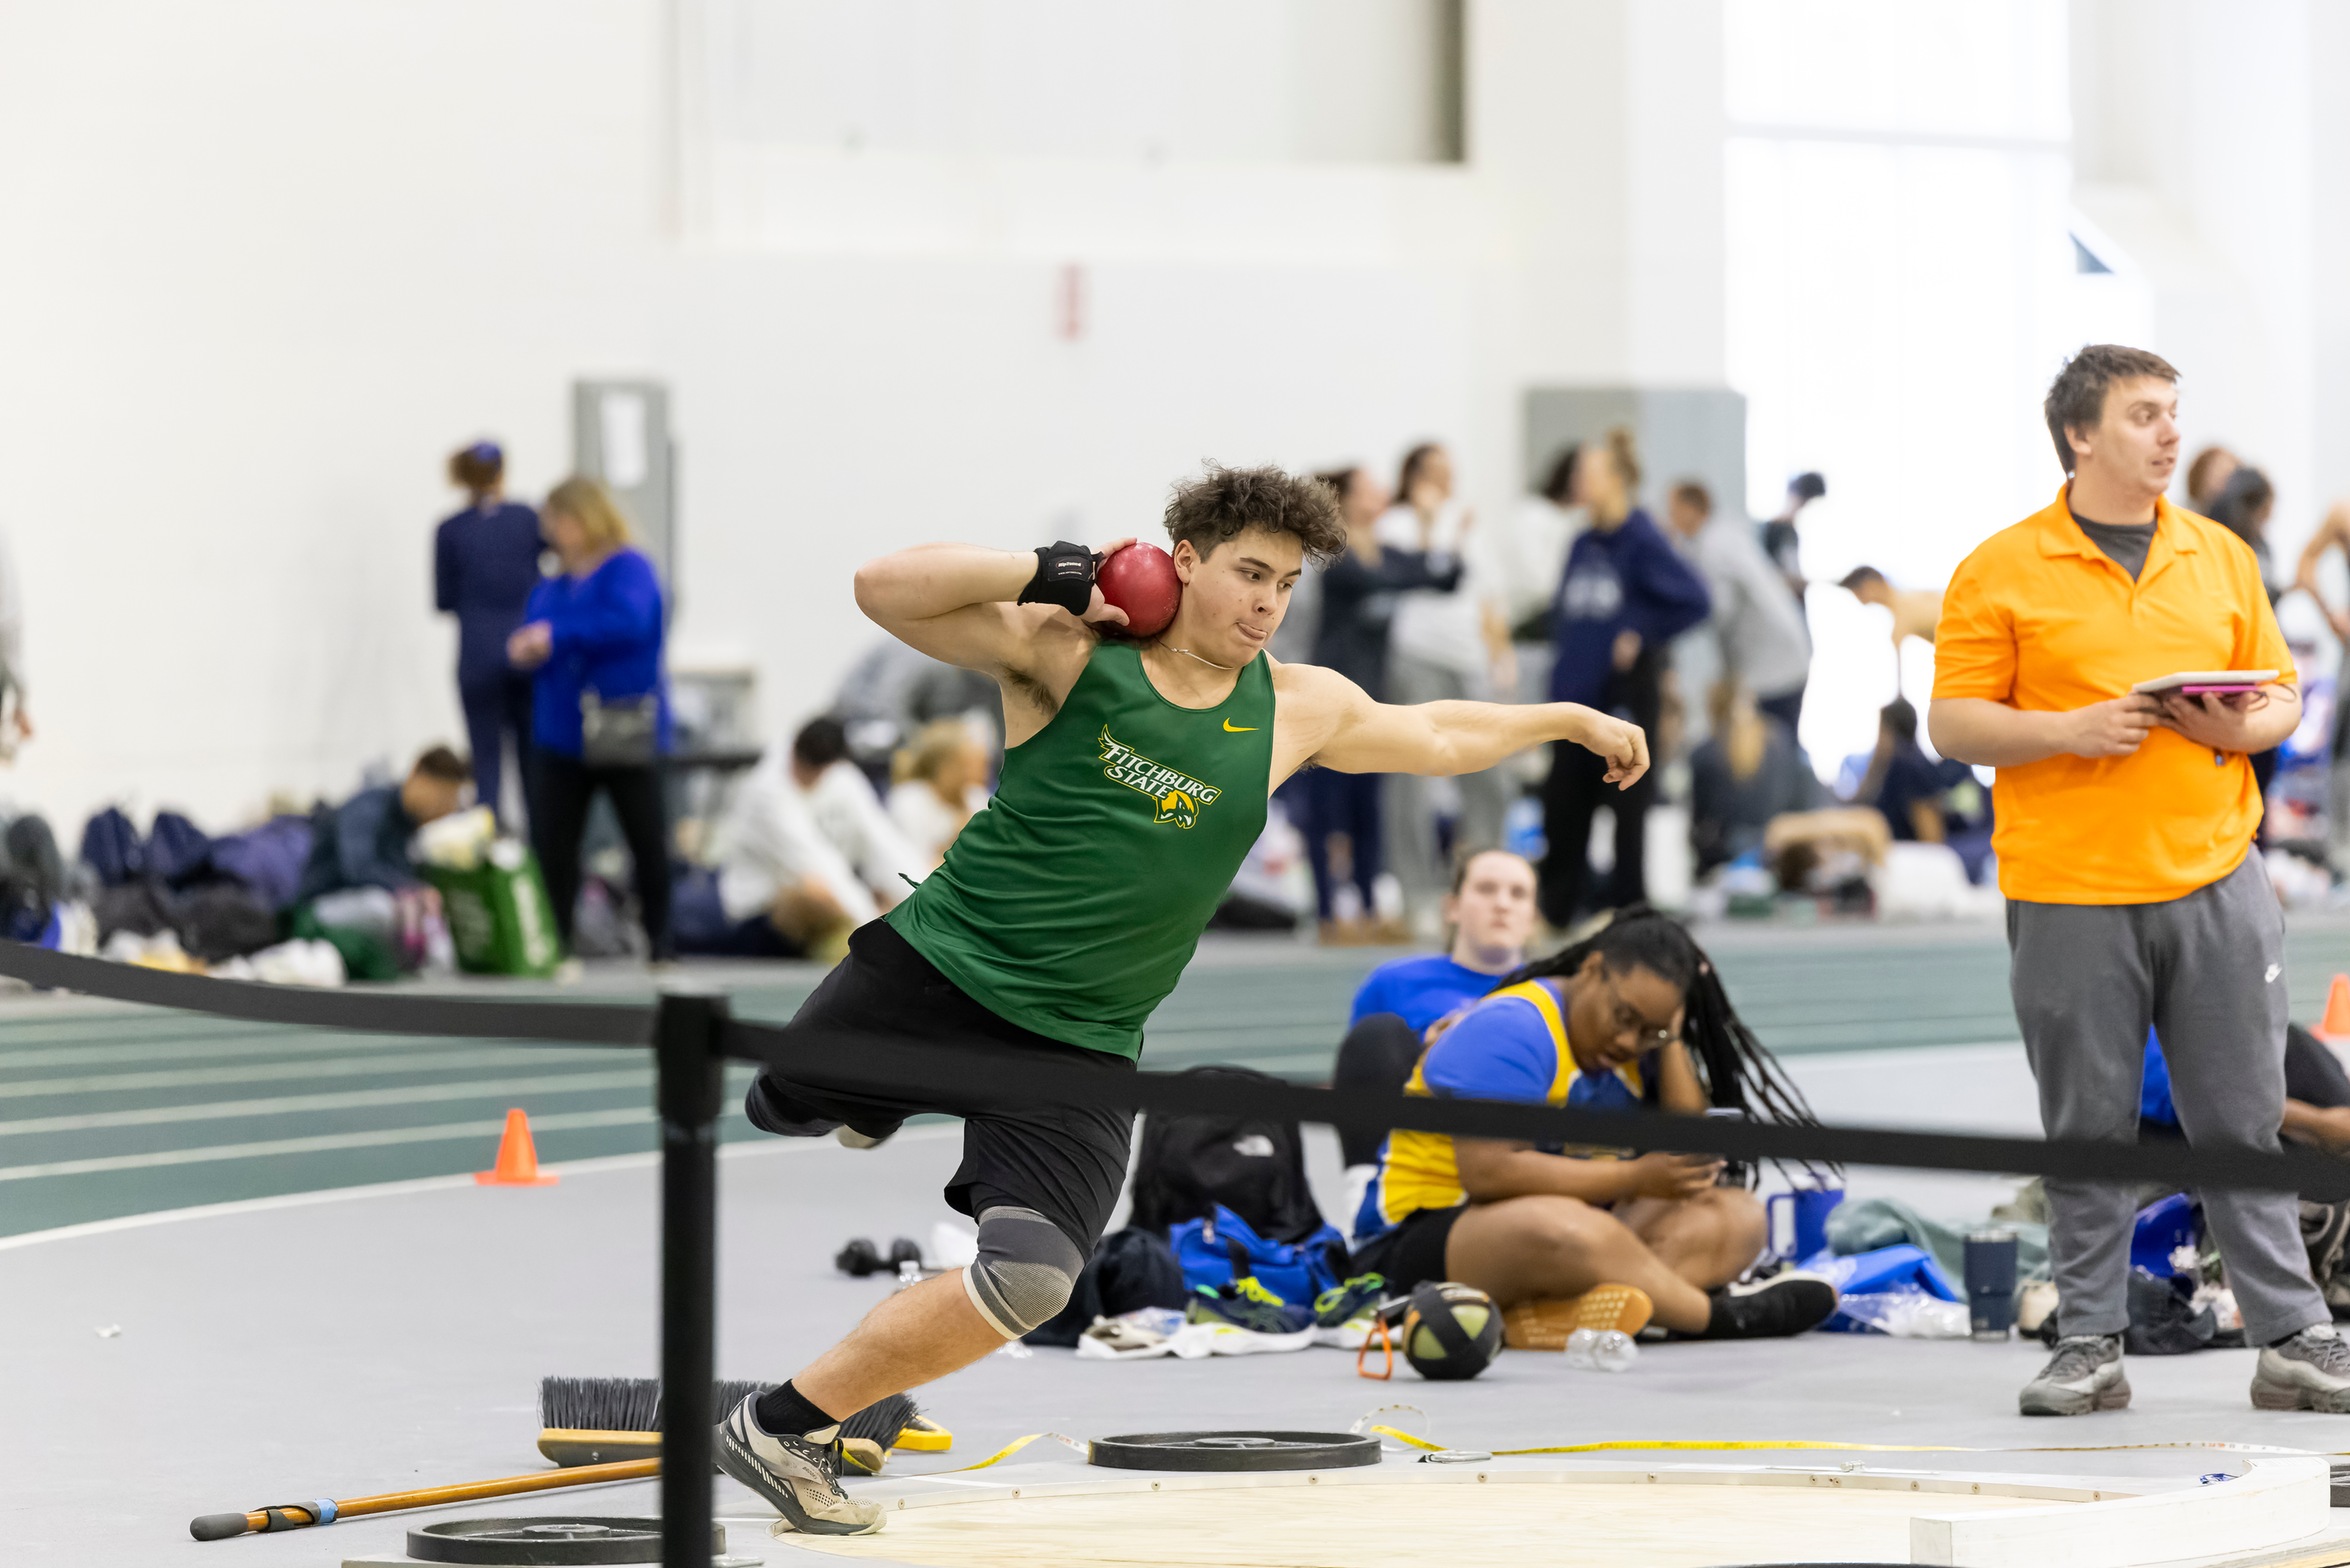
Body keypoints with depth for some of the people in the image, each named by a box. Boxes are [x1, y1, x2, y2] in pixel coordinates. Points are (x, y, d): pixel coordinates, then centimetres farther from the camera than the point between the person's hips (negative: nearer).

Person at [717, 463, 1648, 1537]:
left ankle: (785, 1426, -5)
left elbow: (1438, 734, 24)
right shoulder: (1070, 653, -8)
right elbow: (884, 589, -19)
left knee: (1029, 1280, -18)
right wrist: (1055, 573, -21)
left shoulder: (1297, 709, 5)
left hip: (1076, 1043, 2)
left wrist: (1567, 720, 31)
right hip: (935, 968, -2)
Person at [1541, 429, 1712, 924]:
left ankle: (1627, 908, 9)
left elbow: (1695, 599, -18)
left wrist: (1643, 636, -14)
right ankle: (1557, 910, 17)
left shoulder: (1642, 541, -10)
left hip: (1625, 692, -7)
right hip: (1576, 692, 7)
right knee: (1563, 805, 8)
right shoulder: (1583, 545, 12)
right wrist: (1568, 647, 10)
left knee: (1626, 803, 0)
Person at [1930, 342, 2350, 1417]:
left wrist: (2245, 726, -6)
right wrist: (2071, 731, -16)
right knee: (2088, 1129, 3)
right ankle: (2090, 1345, 10)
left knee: (2242, 1119, 4)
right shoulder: (2003, 572, 1)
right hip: (2068, 893, -2)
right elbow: (1953, 723, -2)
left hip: (2215, 883, 2)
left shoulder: (2221, 556, 12)